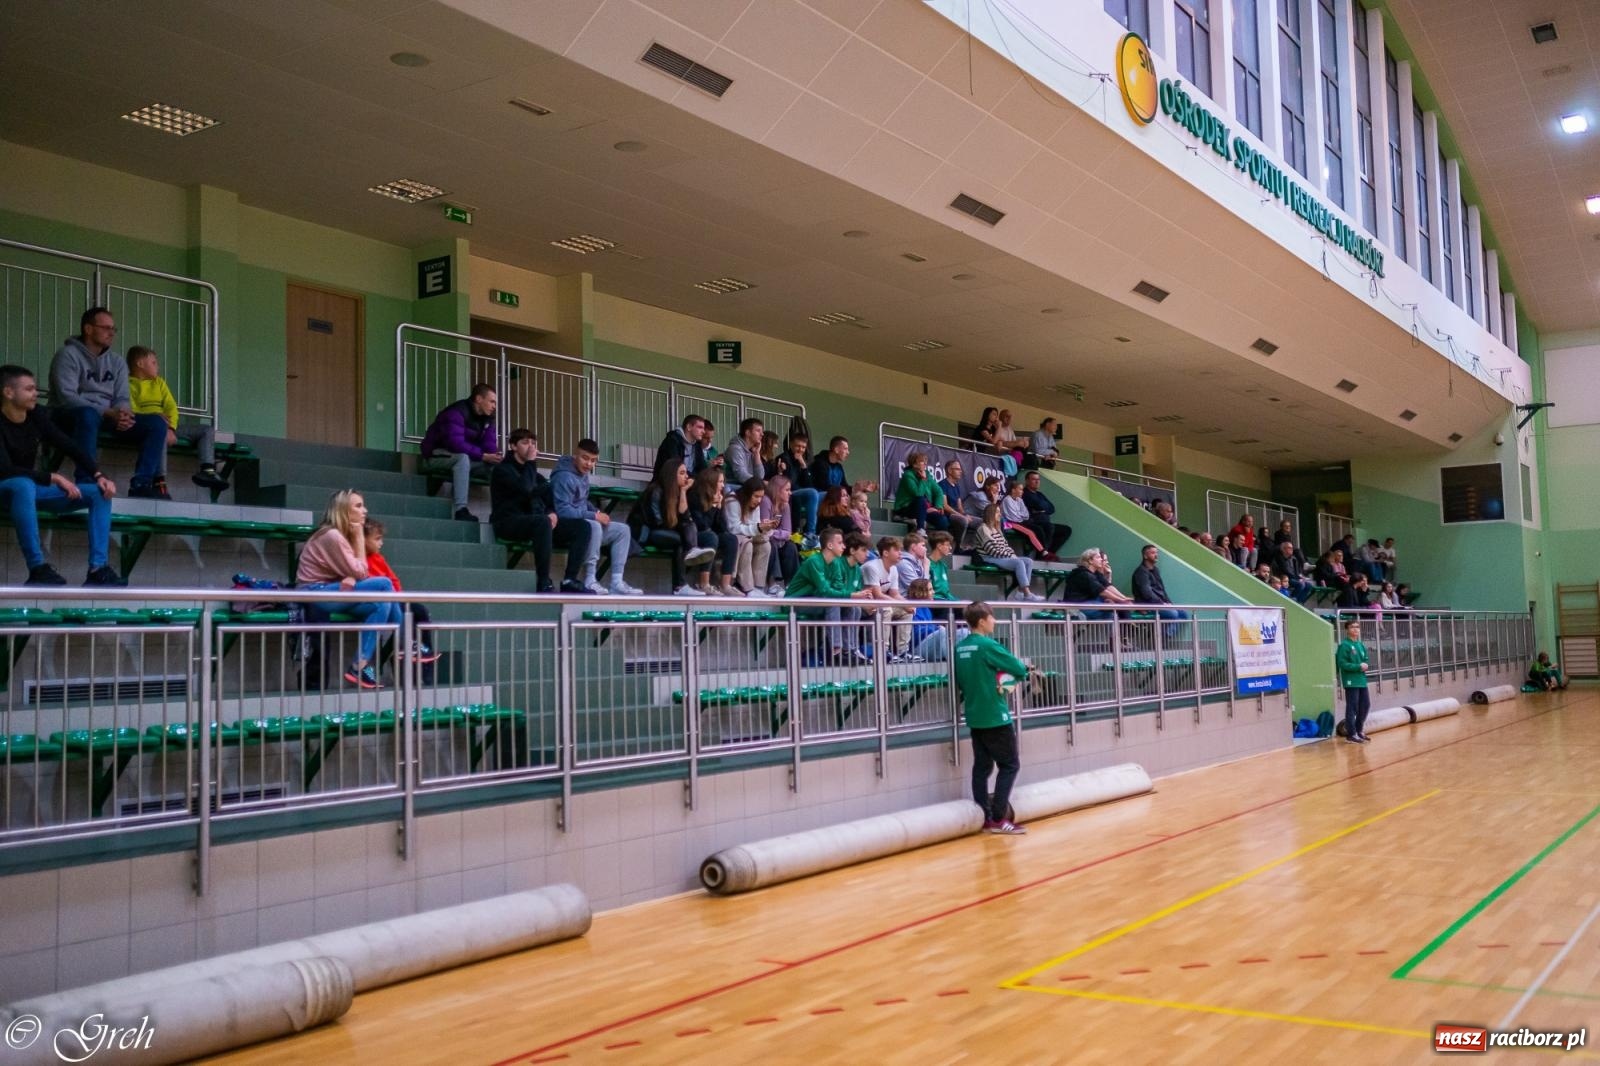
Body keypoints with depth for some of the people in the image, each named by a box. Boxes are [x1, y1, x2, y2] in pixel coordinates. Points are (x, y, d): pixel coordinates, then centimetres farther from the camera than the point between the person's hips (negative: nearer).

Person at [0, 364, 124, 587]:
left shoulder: (35, 416, -2)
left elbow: (69, 447, -1)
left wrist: (98, 476, -15)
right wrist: (54, 478, -27)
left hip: (31, 487, 7)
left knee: (100, 493, -8)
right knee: (23, 485, -42)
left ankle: (98, 569, -20)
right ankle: (37, 569, -40)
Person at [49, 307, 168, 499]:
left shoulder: (117, 362, 15)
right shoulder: (68, 355, -4)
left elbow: (122, 398, 7)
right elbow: (66, 396, -17)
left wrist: (122, 414, -20)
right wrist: (107, 413, -28)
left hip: (108, 417, 6)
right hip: (69, 418, -6)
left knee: (157, 423, -13)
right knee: (88, 414, -41)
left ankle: (141, 485, -21)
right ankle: (86, 482, -39)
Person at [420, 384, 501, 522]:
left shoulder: (487, 418, 4)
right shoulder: (456, 412, -24)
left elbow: (489, 444, -3)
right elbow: (455, 443, -35)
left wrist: (495, 456, -28)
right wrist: (483, 456, -36)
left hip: (464, 457, 8)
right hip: (436, 456, -8)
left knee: (496, 464, -11)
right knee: (462, 458, -40)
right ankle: (461, 510, -46)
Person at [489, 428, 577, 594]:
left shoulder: (530, 470, 24)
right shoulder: (502, 469, 0)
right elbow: (526, 489, -19)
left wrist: (553, 513, -6)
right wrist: (530, 461, -6)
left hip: (534, 523, 7)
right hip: (508, 523, -7)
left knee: (582, 527, -9)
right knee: (543, 522, -39)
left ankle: (569, 580, -18)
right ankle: (543, 584, -36)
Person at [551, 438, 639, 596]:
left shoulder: (583, 473, 9)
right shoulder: (564, 477, -19)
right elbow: (563, 511, -27)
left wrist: (597, 512, 2)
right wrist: (594, 516, -23)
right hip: (565, 528, -10)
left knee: (622, 530, 1)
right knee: (593, 526, -37)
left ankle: (616, 582, -8)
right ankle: (588, 581, -30)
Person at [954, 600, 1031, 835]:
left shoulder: (961, 648, 6)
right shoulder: (987, 645, -16)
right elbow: (1018, 668, -14)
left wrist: (992, 681, 9)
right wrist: (1025, 667, 9)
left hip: (974, 716, 7)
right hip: (995, 716, -7)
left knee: (982, 767, 10)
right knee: (1009, 765, 1)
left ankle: (984, 818, 11)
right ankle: (999, 818, -3)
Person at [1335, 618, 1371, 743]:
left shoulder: (1361, 645, 11)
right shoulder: (1344, 645, -11)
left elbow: (1365, 660, 19)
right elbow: (1342, 663, -16)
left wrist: (1365, 665, -4)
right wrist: (1358, 666, -19)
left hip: (1362, 680, 8)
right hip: (1351, 681, -8)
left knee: (1365, 705, 12)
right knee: (1352, 708, -4)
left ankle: (1358, 730, 27)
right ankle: (1351, 734, 3)